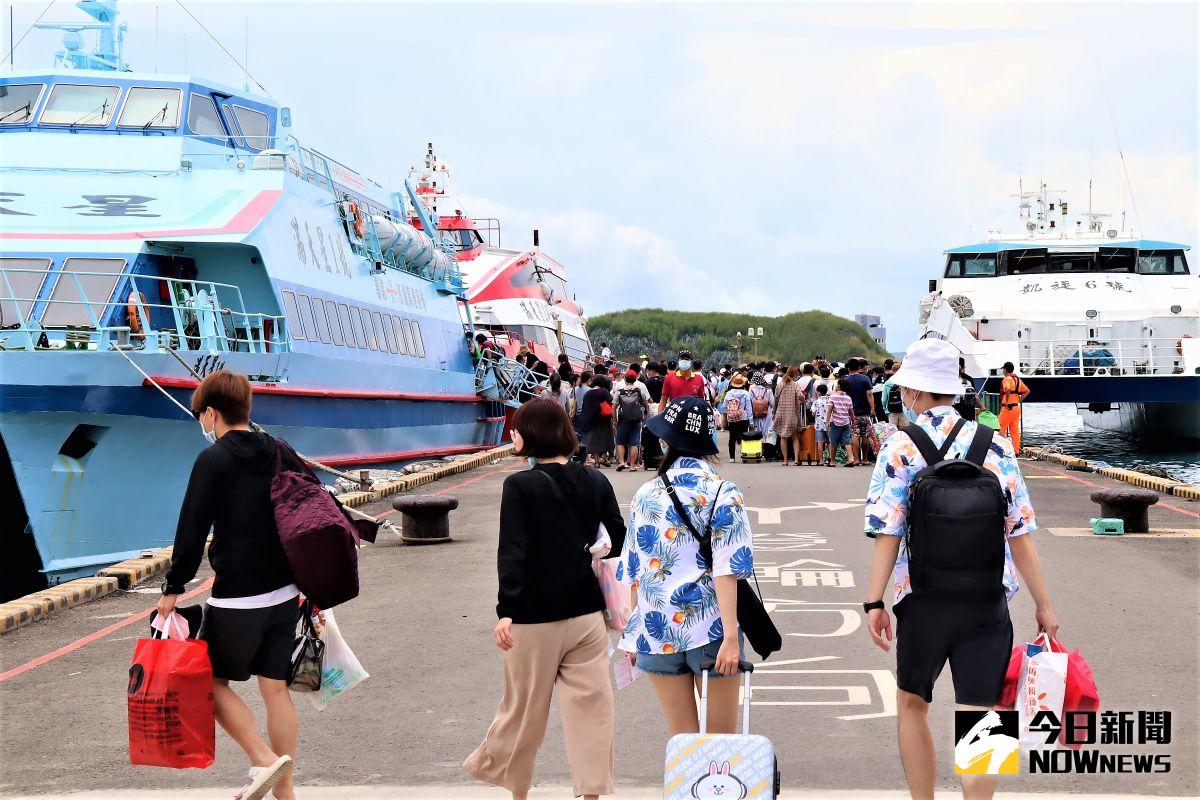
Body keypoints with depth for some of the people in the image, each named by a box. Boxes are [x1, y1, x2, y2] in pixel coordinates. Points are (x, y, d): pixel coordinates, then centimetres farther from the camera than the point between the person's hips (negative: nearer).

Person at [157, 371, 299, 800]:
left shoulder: (212, 460, -10)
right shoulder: (281, 454, 8)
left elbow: (192, 530, -12)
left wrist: (173, 588, -3)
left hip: (236, 600, -6)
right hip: (285, 595, 6)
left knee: (212, 680, 10)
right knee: (276, 688, 10)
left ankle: (265, 760, -4)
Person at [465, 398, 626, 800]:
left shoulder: (520, 486, -11)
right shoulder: (596, 482, 2)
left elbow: (512, 552, -17)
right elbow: (621, 540, 4)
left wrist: (506, 611, -19)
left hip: (535, 617, -3)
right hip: (587, 612, 3)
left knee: (525, 706, 12)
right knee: (591, 705, 5)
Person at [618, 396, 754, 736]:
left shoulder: (645, 495, 5)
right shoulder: (723, 494, -5)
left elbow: (632, 571, 10)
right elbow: (726, 569, -13)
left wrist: (634, 632, 19)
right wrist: (731, 636, -16)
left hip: (656, 630, 3)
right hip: (710, 630, -3)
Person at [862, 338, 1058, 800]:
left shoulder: (900, 447, -5)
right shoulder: (994, 444, 2)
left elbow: (888, 533, -12)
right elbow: (1019, 533, 1)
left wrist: (874, 601, -9)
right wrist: (1043, 604, 6)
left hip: (923, 596, -1)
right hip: (988, 598, 1)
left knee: (912, 704, 19)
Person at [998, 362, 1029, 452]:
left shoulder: (1007, 379, -11)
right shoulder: (1018, 379, 15)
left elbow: (1008, 390, -30)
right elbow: (1027, 391, 18)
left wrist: (1006, 403, -22)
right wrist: (1019, 401, 14)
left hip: (1008, 407, -8)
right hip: (1016, 407, 8)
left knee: (1001, 429, -2)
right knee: (1015, 430, 9)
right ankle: (1016, 451, 7)